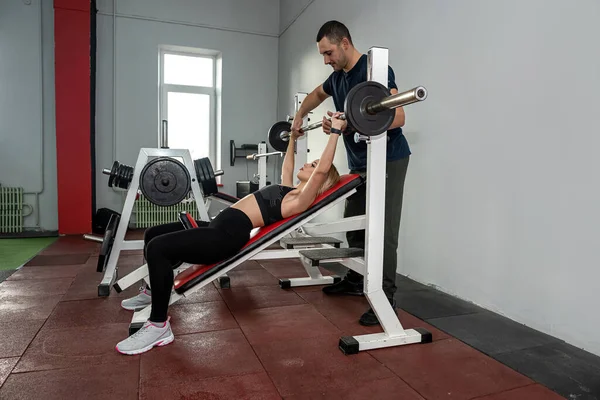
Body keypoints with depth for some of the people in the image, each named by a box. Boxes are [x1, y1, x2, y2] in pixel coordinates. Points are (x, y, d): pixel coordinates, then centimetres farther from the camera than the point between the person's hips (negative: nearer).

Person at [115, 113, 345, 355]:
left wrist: (335, 131, -16)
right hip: (220, 226, 10)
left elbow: (323, 170, -19)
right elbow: (287, 167, 37)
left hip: (230, 235, -10)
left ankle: (158, 326, -14)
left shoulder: (301, 199, -7)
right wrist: (293, 138, 44)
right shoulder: (289, 190, 20)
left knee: (158, 247, -27)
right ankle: (155, 292, 39)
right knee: (152, 235, 19)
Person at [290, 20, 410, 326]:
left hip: (389, 161, -8)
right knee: (354, 227, 14)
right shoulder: (337, 77, 10)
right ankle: (355, 281, 30)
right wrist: (299, 116, 23)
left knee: (383, 232, -10)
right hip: (359, 164, 9)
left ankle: (386, 299, -1)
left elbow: (397, 118, -27)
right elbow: (317, 94, 33)